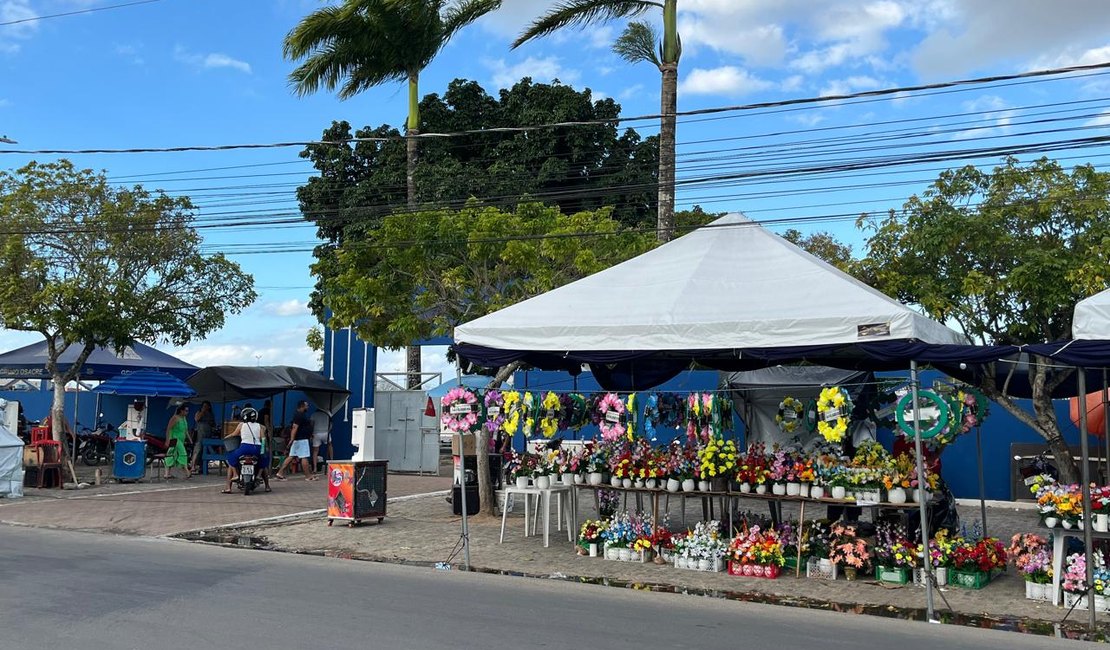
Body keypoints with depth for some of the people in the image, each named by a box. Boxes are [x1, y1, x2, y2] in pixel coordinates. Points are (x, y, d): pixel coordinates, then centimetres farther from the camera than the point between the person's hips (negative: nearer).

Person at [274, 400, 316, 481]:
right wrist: (292, 439, -32)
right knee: (304, 457, -3)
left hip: (298, 439, 11)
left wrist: (310, 435, 33)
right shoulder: (299, 415, -15)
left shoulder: (301, 415, 17)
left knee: (291, 456, 9)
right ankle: (308, 476, 3)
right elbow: (294, 427, -24)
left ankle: (279, 473, 7)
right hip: (301, 439, -11)